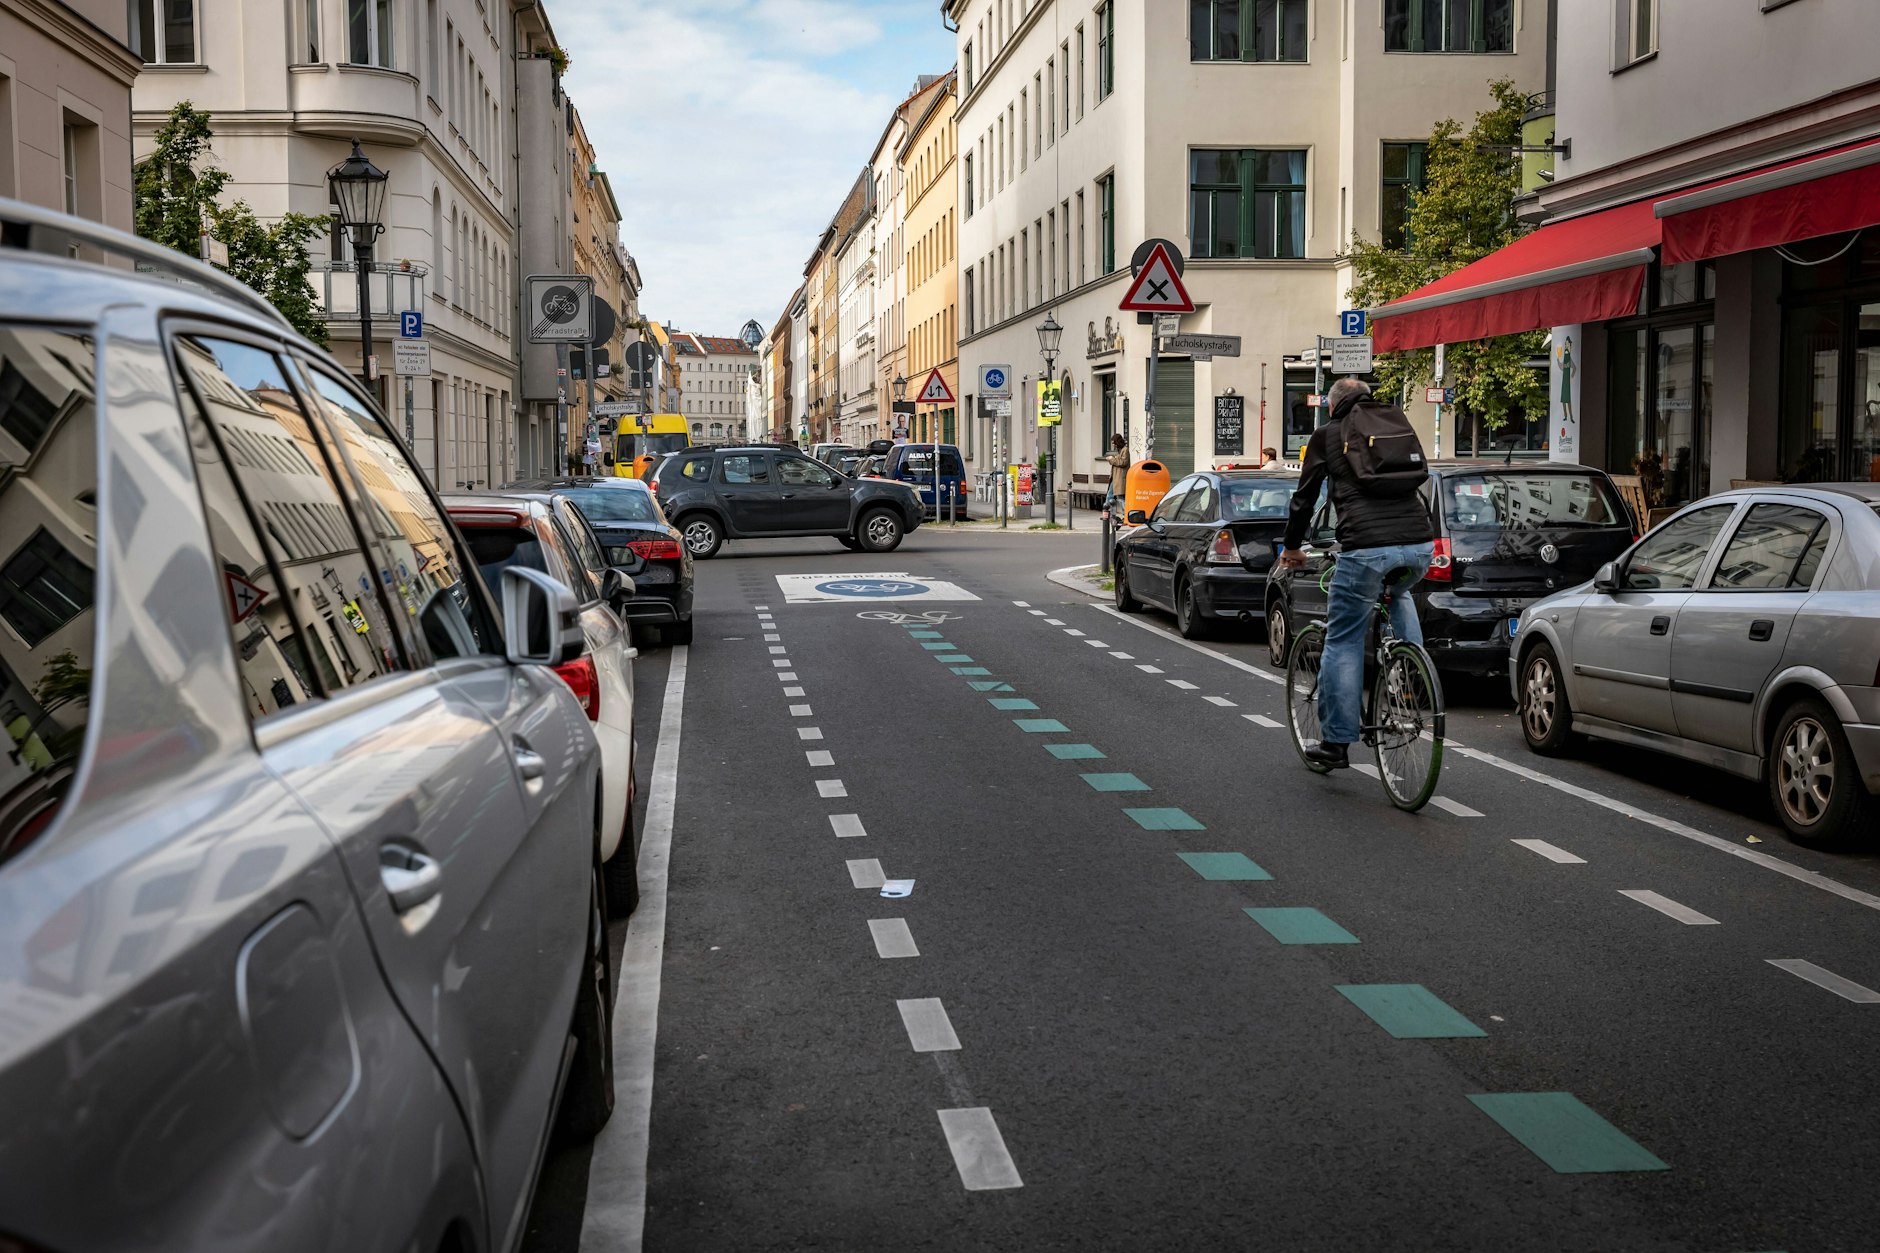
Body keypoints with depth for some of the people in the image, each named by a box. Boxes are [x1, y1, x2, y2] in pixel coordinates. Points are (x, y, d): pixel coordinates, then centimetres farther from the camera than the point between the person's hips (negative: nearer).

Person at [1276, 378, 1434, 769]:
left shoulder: (1327, 435, 12)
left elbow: (1305, 497, 15)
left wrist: (1291, 548, 30)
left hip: (1367, 549, -5)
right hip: (1420, 546, 5)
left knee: (1344, 643, 8)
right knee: (1398, 593, 38)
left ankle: (1336, 741, 9)